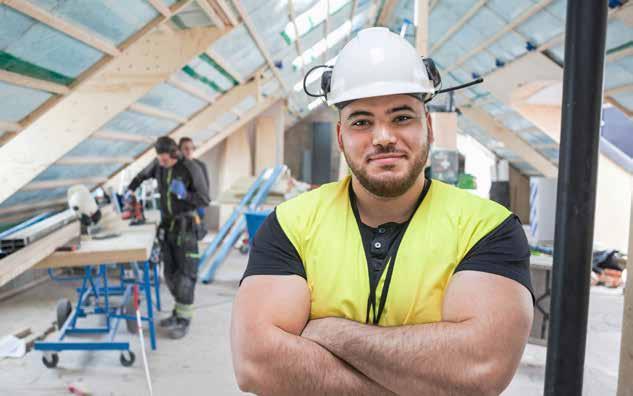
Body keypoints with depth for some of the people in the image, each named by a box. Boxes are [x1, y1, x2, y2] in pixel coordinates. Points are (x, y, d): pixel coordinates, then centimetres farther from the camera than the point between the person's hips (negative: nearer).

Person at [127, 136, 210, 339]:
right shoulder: (158, 164, 1)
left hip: (185, 226, -6)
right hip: (167, 225, 6)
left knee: (185, 274, -5)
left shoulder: (191, 169, -17)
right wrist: (130, 190, 6)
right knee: (170, 273, 10)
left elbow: (205, 200, -15)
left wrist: (184, 194, -31)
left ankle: (184, 320, 3)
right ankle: (179, 312, 24)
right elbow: (142, 175, 21)